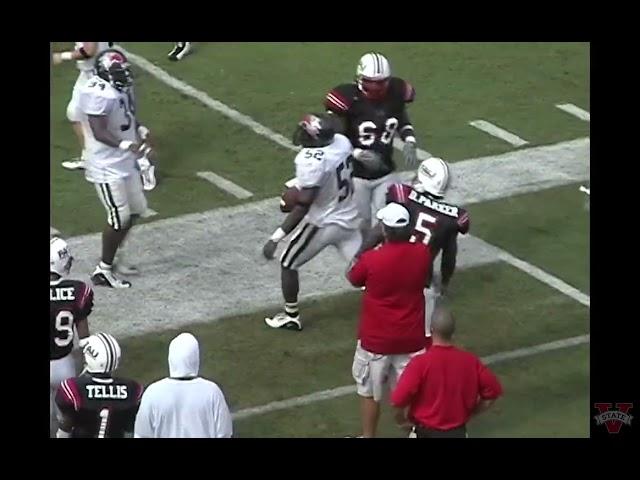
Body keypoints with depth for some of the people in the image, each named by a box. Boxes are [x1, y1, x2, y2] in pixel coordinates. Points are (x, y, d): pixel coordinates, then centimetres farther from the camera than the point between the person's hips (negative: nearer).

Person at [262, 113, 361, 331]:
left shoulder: (311, 162, -30)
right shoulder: (342, 142, -9)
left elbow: (302, 207, -29)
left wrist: (276, 238, -26)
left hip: (322, 223, -6)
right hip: (349, 219, 6)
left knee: (288, 264, 16)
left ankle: (291, 316, 28)